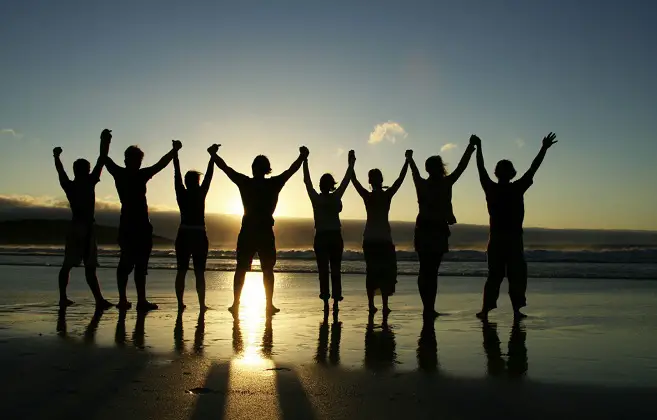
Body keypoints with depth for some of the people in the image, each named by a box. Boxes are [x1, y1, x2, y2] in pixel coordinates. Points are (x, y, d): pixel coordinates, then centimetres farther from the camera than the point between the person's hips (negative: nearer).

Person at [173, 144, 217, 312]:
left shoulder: (181, 194, -1)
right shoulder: (201, 194, -6)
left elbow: (177, 174, 5)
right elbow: (209, 175, -2)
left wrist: (175, 154, 12)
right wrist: (212, 156, 3)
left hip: (183, 236, 2)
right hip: (199, 236, -2)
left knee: (181, 271, 7)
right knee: (199, 272, 0)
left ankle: (180, 303, 6)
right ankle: (202, 304, -3)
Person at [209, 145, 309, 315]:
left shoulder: (245, 182, -2)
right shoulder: (274, 184, -3)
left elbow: (224, 167, 6)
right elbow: (292, 169, 8)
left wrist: (213, 154, 20)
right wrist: (303, 155, 20)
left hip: (247, 231, 1)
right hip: (265, 232, 0)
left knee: (241, 269, 7)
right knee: (267, 269, 6)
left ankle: (236, 303, 6)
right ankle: (269, 304, 5)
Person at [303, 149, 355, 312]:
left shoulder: (316, 198, -4)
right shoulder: (336, 197, -4)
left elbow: (307, 181, 5)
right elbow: (346, 181, 5)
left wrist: (305, 161, 12)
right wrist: (351, 163, 13)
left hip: (321, 238, 0)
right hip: (336, 237, 0)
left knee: (323, 271, 1)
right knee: (335, 271, 5)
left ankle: (326, 301, -5)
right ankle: (336, 301, 1)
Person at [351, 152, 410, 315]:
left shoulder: (366, 196, -2)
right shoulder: (387, 195, -6)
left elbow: (354, 180, 8)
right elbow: (400, 179, 0)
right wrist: (407, 161, 7)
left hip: (369, 239, 2)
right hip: (384, 238, -2)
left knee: (371, 271, 8)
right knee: (386, 271, 3)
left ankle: (371, 304, 4)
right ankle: (385, 305, -4)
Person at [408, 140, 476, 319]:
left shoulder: (421, 184, 4)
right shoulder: (445, 183, -6)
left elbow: (415, 172, 25)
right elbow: (461, 167, 3)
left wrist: (410, 159, 45)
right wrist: (470, 149, 15)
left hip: (422, 230, 4)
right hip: (438, 231, -4)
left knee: (424, 270, 9)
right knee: (432, 271, -4)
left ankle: (427, 307, 10)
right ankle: (430, 308, -6)